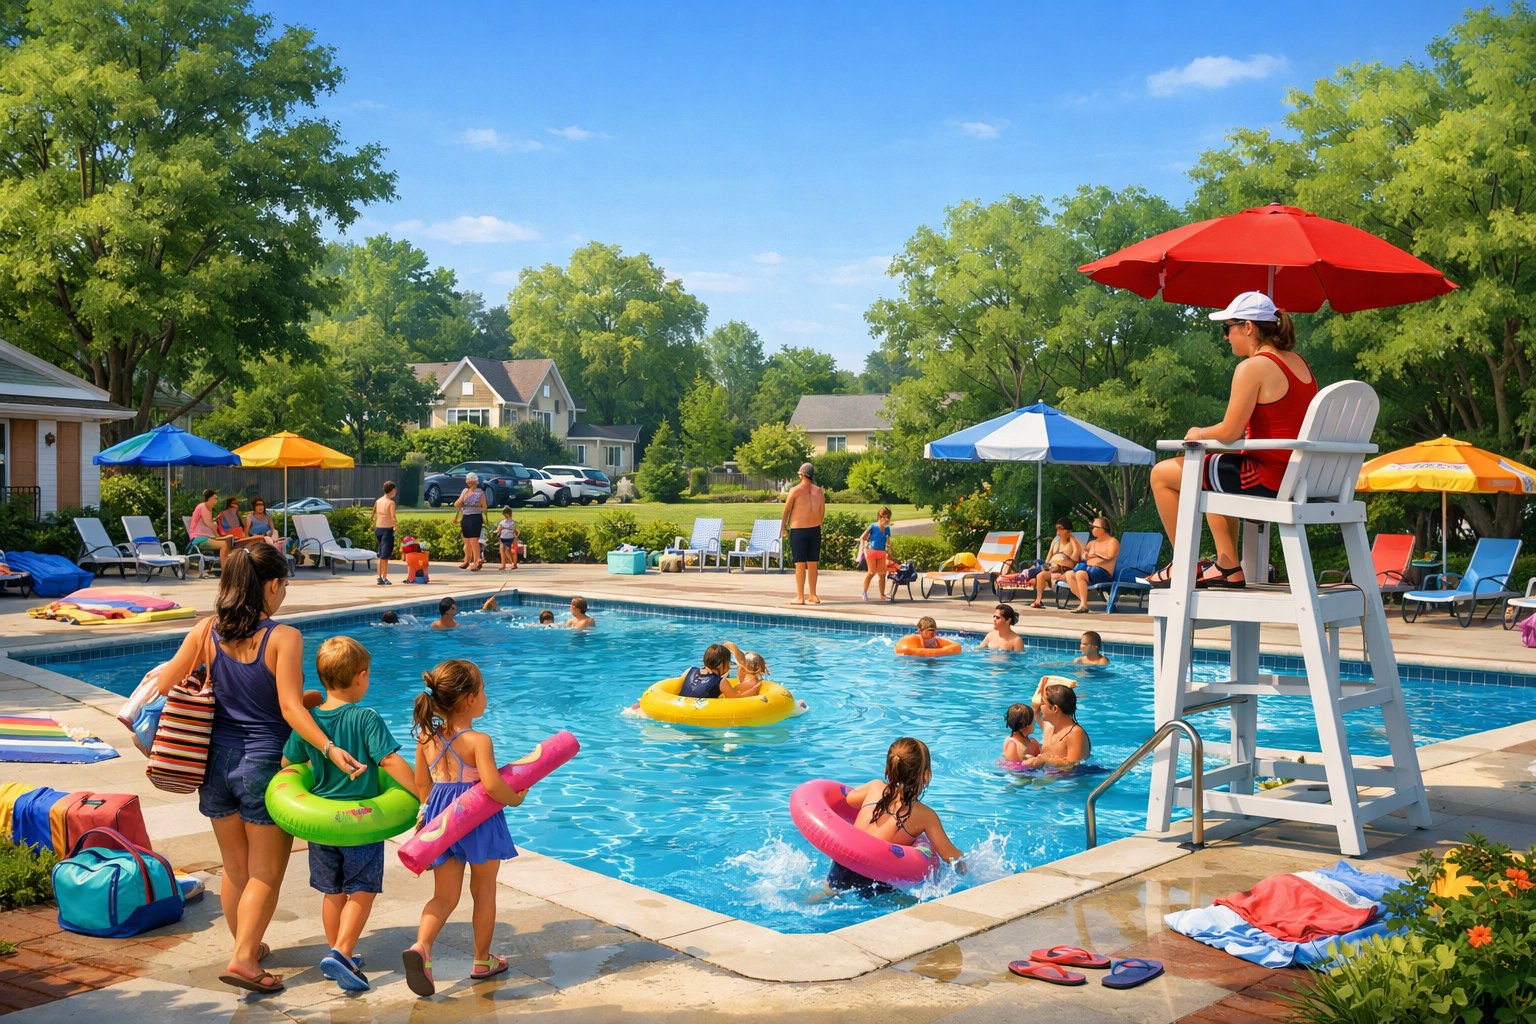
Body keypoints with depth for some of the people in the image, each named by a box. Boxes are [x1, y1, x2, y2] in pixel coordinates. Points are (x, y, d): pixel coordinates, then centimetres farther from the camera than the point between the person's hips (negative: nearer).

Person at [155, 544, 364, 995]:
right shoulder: (283, 637, -15)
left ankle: (248, 945, 35)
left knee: (235, 869, 20)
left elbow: (164, 684, 2)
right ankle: (244, 959, -4)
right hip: (265, 762, -5)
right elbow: (291, 708, -22)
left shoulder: (207, 631, -1)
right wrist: (329, 748, -27)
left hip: (218, 759, 5)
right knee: (266, 874, 6)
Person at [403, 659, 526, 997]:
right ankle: (483, 961, 26)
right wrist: (515, 799, -8)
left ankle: (421, 946, -16)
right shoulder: (479, 741, -19)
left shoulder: (426, 737, 0)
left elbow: (421, 783, 9)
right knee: (484, 890, 15)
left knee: (444, 895, 10)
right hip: (480, 820, -4)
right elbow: (492, 785, -27)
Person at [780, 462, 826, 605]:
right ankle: (812, 595, 14)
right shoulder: (819, 491, 4)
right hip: (815, 529, 4)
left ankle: (800, 597, -1)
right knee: (812, 564, 9)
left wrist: (783, 526, 13)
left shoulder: (795, 490, -9)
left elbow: (787, 510, -1)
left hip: (798, 530, -4)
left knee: (800, 564, -2)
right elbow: (822, 513, 8)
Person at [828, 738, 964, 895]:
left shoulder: (876, 787, 6)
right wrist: (963, 863, 16)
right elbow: (951, 856, -5)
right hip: (873, 883, -5)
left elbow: (850, 797, 27)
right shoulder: (925, 815, -6)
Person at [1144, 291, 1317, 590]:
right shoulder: (1300, 364, 12)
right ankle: (1228, 568, 28)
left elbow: (1229, 432, -19)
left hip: (1266, 480, -9)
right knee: (1215, 473, 35)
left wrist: (1199, 434, 2)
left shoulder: (1252, 367, -15)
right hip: (1299, 481, 9)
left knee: (1162, 474, 4)